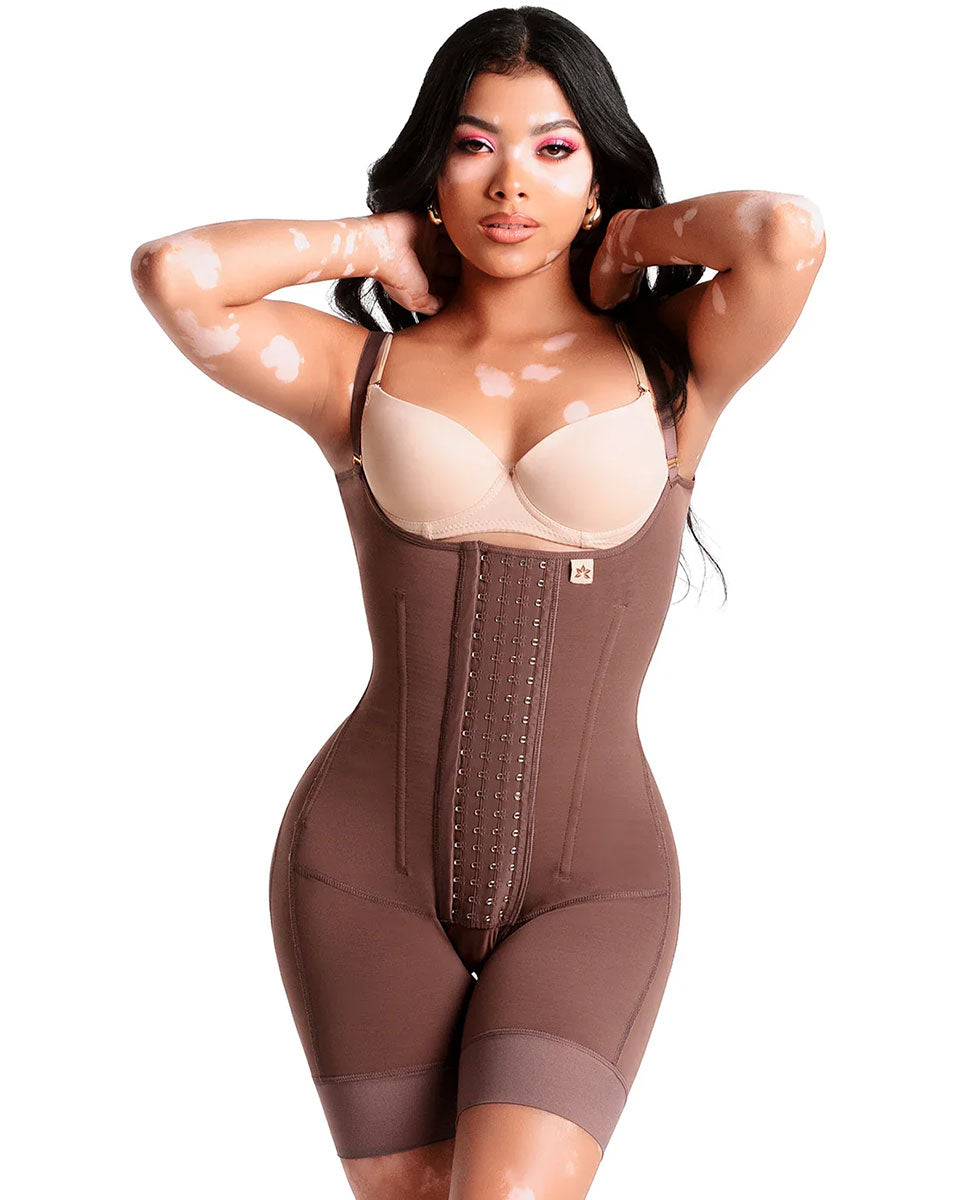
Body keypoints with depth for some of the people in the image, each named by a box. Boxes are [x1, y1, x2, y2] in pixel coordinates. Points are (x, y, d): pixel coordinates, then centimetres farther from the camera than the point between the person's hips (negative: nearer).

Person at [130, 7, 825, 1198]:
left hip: (592, 883, -1)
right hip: (366, 867, 1)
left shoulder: (667, 367, 2)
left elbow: (789, 234, -18)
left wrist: (634, 240, 0)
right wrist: (372, 241, 0)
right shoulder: (363, 370, 3)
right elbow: (171, 272, -13)